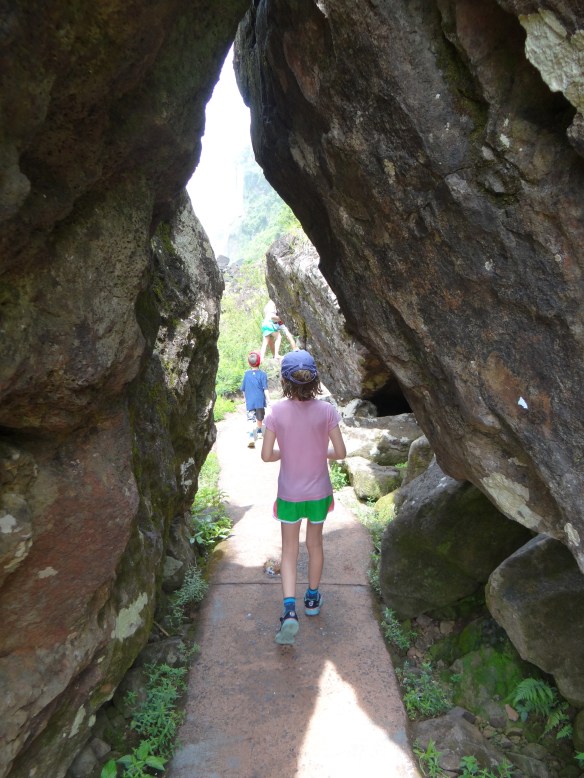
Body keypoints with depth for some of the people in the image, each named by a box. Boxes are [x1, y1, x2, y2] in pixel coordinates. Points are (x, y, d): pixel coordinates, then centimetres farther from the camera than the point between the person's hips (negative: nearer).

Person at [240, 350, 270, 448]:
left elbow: (243, 389, 7)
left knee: (250, 420, -8)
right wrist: (268, 401, -6)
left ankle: (251, 438, -26)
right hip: (260, 401, 0)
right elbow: (265, 389, -11)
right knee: (260, 418, 21)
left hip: (249, 402, 0)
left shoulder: (246, 374, -1)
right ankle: (258, 432, 43)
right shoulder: (262, 374, -8)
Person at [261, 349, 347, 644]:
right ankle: (312, 598, 40)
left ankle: (289, 608, 2)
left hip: (289, 493, -1)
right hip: (319, 492, 1)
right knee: (315, 544, 22)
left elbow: (267, 455, -13)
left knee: (289, 550, 15)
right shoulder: (326, 410, -15)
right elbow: (340, 452, -11)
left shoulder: (276, 412, -16)